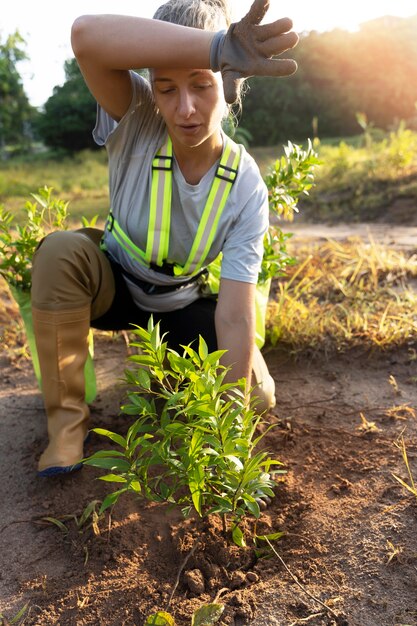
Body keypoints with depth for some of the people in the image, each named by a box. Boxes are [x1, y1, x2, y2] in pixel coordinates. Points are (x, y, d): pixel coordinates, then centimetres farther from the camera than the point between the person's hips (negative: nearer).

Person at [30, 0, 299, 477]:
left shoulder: (246, 189, -24)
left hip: (182, 306, 1)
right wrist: (218, 45, -56)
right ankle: (67, 420, -17)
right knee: (60, 251, -34)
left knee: (258, 396, -13)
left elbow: (235, 317, -27)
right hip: (113, 287, 0)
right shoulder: (137, 123, -24)